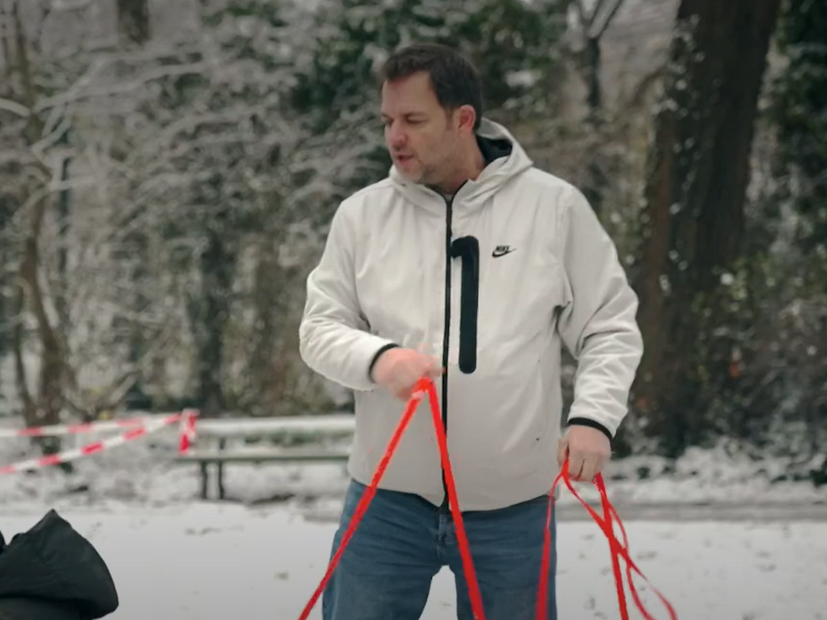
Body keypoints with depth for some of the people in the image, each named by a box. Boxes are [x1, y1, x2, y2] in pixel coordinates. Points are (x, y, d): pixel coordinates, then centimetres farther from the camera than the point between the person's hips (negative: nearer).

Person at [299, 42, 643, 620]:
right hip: (388, 498, 1)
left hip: (513, 503, -1)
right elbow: (321, 328, 4)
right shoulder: (362, 215, 1)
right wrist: (378, 358, -18)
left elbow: (610, 328, 2)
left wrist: (594, 417, -14)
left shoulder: (554, 207, -2)